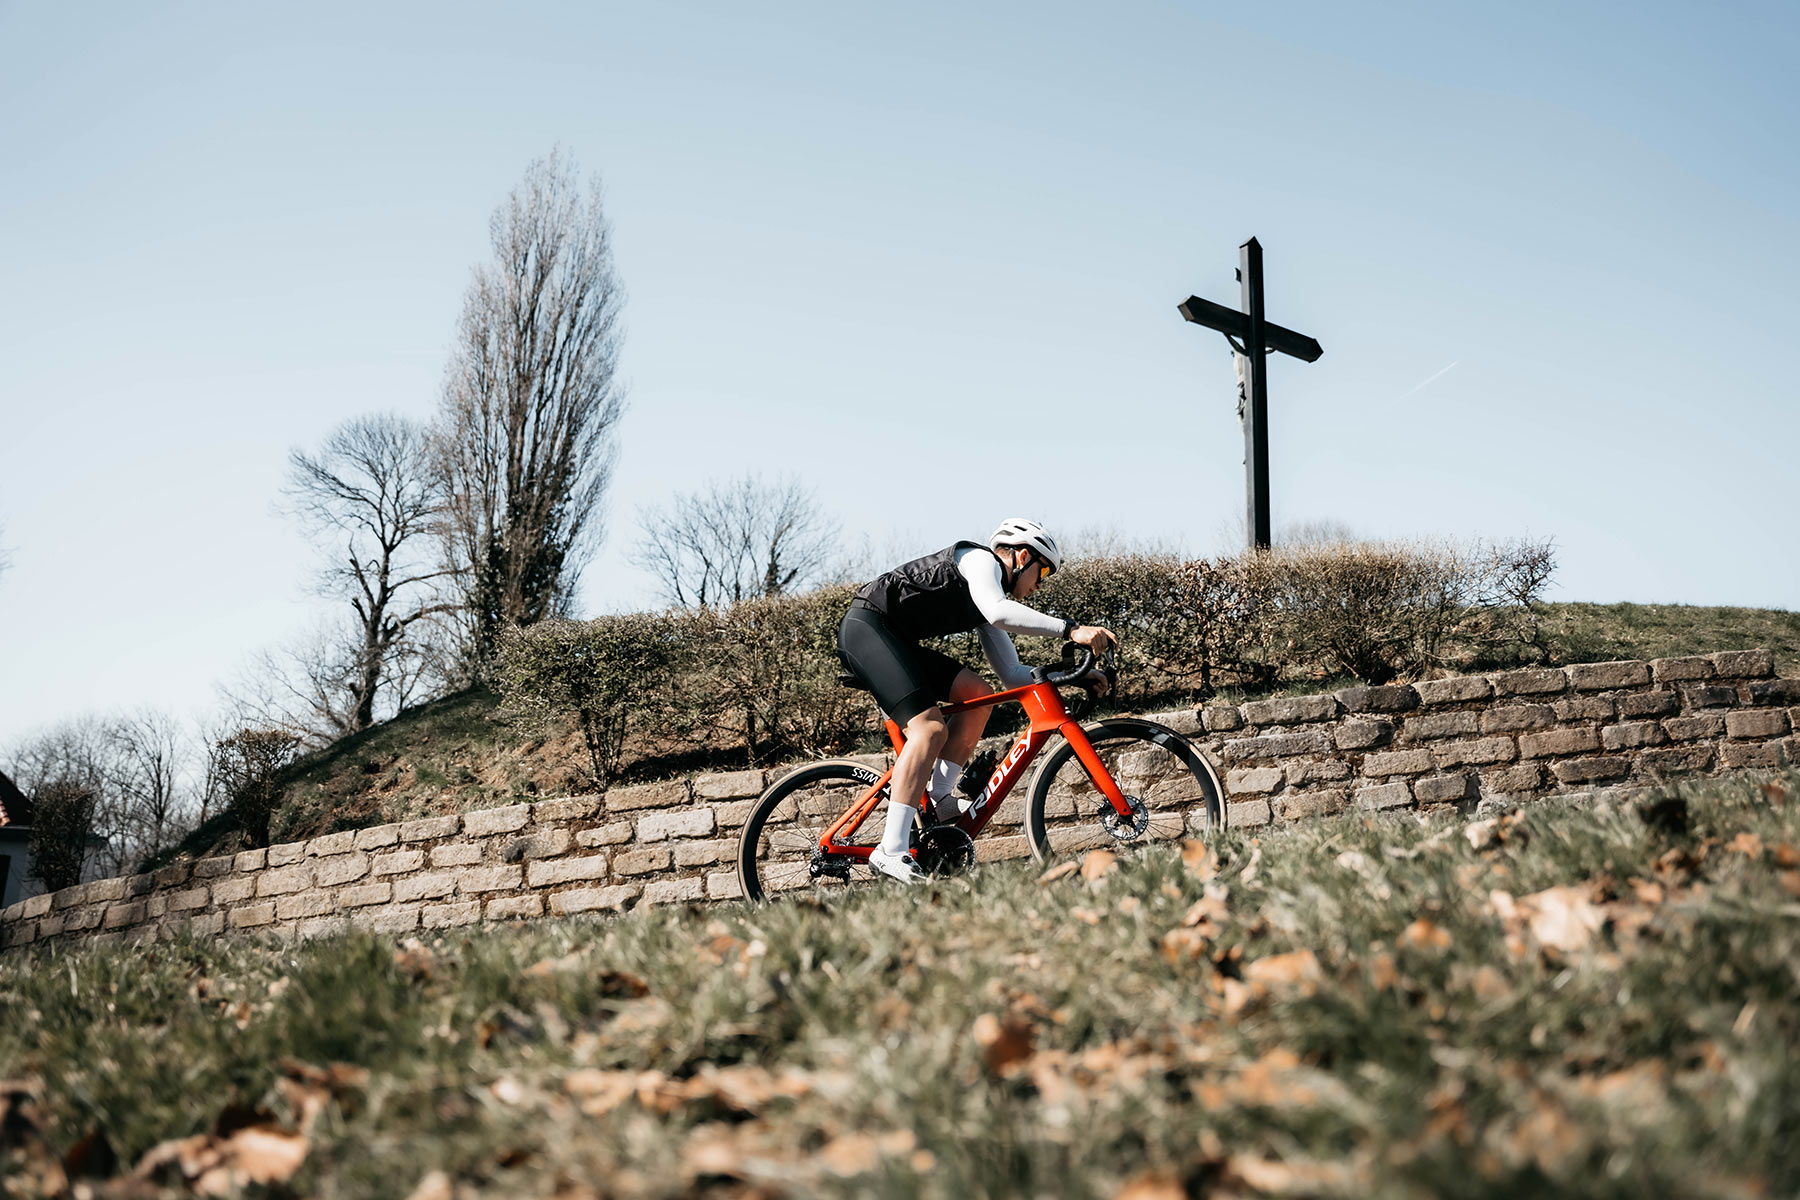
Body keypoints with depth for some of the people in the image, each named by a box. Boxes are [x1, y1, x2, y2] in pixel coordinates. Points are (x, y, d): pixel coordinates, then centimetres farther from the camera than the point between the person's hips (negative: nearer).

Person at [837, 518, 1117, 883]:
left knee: (976, 694, 0)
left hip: (895, 640, 10)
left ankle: (938, 798, -1)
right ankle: (892, 851, -27)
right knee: (931, 727, -21)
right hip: (866, 626, -10)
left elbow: (1011, 674, 21)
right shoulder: (981, 559, -5)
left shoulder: (987, 606, 23)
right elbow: (997, 612, -26)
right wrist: (1071, 630, -27)